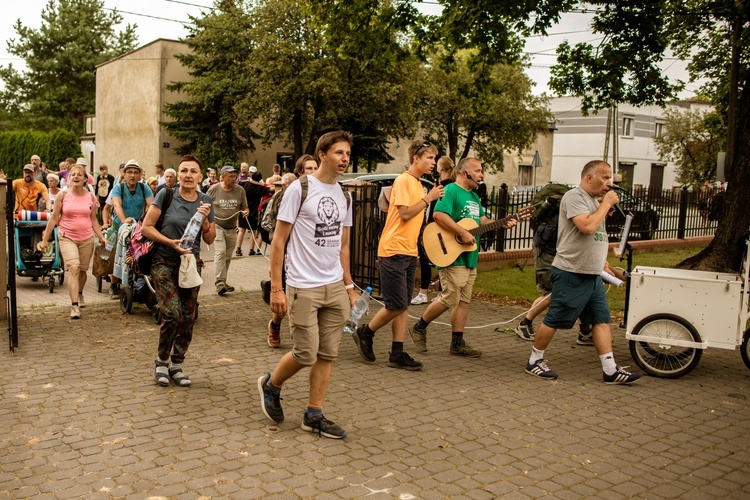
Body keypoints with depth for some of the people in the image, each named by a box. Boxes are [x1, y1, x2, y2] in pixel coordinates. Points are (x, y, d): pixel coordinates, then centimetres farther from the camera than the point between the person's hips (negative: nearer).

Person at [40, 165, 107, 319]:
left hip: (87, 239, 3)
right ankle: (74, 306, -20)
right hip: (67, 238, -3)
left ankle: (79, 294, 43)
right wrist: (45, 240, 0)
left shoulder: (91, 197, 4)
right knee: (73, 268, -18)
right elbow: (53, 219, 0)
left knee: (82, 270, 12)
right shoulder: (63, 195, -2)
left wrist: (101, 237, 2)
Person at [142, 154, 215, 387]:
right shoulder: (166, 195, -7)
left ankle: (176, 365, 21)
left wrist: (205, 220, -11)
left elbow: (210, 239, 7)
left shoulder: (205, 200, 3)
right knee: (172, 314, -14)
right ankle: (161, 361, 9)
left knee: (188, 318, 4)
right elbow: (146, 227, -7)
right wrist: (171, 242, -19)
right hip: (164, 263, -4)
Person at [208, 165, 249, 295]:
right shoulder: (214, 189, -5)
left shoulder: (240, 190, 1)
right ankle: (219, 282, -21)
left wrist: (246, 211, -12)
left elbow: (245, 207, 10)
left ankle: (222, 282, 24)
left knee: (227, 256, 11)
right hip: (217, 226, -4)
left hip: (232, 229, 4)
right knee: (220, 252, -19)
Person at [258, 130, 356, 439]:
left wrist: (349, 286, 13)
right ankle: (270, 385, 26)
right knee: (306, 354, -2)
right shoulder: (300, 188, -8)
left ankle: (314, 416, 19)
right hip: (303, 286, -6)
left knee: (327, 355, 7)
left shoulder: (343, 196, 11)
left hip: (335, 286, 6)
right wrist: (276, 288, -12)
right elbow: (278, 240, -8)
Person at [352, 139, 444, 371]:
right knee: (397, 305, -6)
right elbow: (405, 214, -19)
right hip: (393, 251, -9)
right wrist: (428, 198, -13)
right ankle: (365, 332, 16)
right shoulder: (403, 181, -11)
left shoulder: (417, 184, 16)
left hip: (409, 252, 9)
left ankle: (397, 354, 12)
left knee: (403, 306, 8)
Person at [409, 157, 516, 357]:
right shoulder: (451, 190, -11)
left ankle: (457, 344, 16)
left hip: (470, 258, 10)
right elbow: (438, 215, -24)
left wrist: (502, 225, 9)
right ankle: (419, 327, 11)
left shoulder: (474, 196, 20)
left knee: (464, 301, 9)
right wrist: (462, 233, -25)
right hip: (452, 256, -9)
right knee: (450, 299, -8)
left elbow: (482, 220, 25)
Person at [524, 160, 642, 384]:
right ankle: (534, 361, 14)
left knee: (602, 320, 6)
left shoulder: (594, 201, 17)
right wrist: (607, 203, -16)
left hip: (592, 274, 9)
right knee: (554, 320, 0)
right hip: (571, 274, -9)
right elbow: (587, 226, -27)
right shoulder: (574, 197, -12)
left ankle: (611, 370, 9)